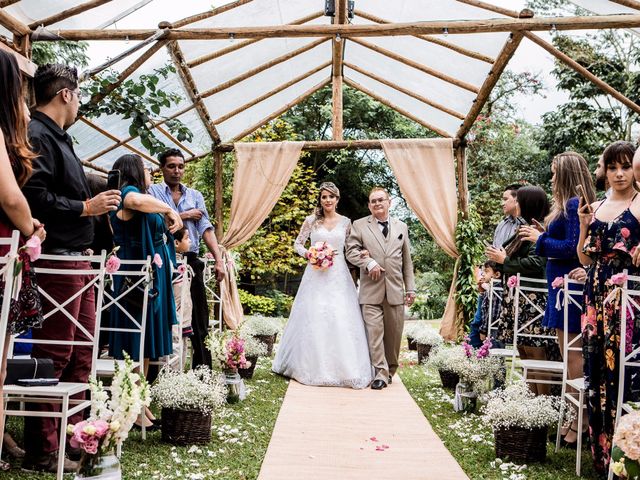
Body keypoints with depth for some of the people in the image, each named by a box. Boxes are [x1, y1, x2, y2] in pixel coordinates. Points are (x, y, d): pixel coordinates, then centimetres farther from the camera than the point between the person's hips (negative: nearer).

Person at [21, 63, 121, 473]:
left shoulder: (57, 136, 20)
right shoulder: (36, 135, -12)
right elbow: (34, 197, -23)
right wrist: (86, 207, -15)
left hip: (77, 258, 10)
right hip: (57, 260, -10)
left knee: (81, 352, 15)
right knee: (54, 356, -4)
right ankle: (42, 452, 6)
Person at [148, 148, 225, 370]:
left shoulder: (195, 195, 14)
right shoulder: (153, 191, 4)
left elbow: (206, 229, 4)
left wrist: (219, 260, -9)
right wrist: (185, 216, -2)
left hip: (191, 262, 3)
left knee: (199, 320, 4)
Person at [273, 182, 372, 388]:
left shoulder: (346, 222, 6)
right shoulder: (311, 220, 4)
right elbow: (297, 244, 9)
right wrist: (309, 254, -9)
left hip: (339, 276, 0)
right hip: (316, 275, 0)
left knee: (341, 320, -4)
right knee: (314, 320, 1)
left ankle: (344, 368, 5)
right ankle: (313, 367, 14)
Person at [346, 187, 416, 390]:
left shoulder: (401, 227, 15)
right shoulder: (359, 225, 7)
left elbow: (407, 261, 14)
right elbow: (351, 251, -1)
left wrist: (410, 288, 11)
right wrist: (369, 263, -17)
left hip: (395, 290, 3)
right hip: (371, 290, -2)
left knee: (394, 333, 7)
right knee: (375, 331, -7)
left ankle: (391, 369, 21)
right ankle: (381, 372, -2)